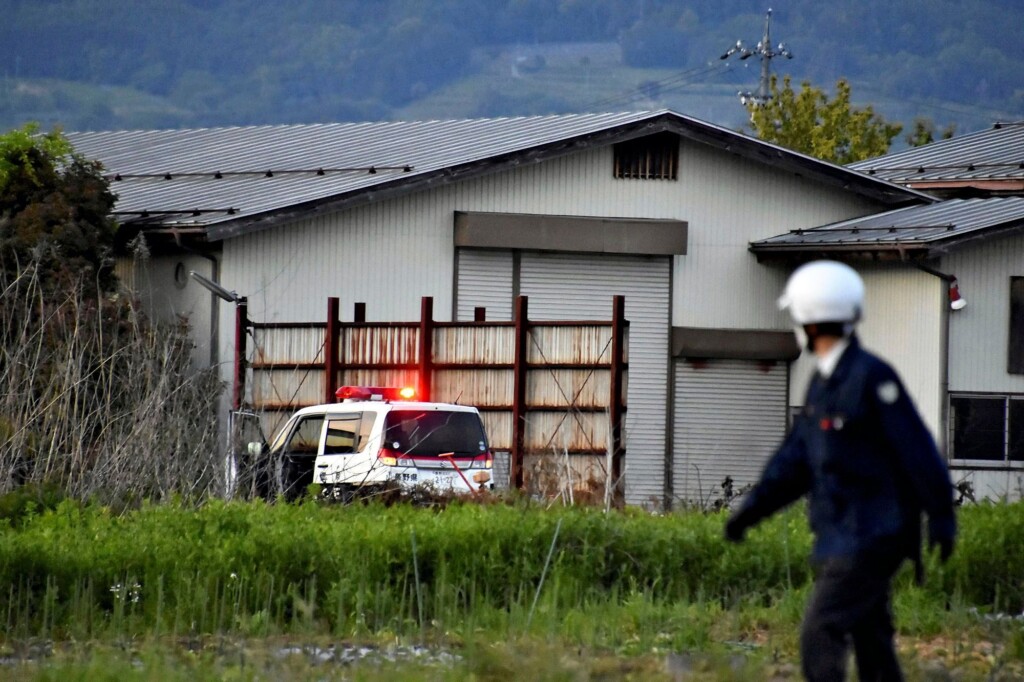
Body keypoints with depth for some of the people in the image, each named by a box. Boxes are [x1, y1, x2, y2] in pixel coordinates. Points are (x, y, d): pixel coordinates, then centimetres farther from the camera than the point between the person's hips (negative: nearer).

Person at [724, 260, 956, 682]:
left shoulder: (871, 377, -16)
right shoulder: (824, 382, 12)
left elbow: (917, 449, -15)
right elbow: (796, 458, 15)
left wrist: (941, 517, -14)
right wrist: (749, 511, 8)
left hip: (871, 539, -9)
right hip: (846, 537, 9)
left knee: (820, 638, -13)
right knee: (870, 641, 13)